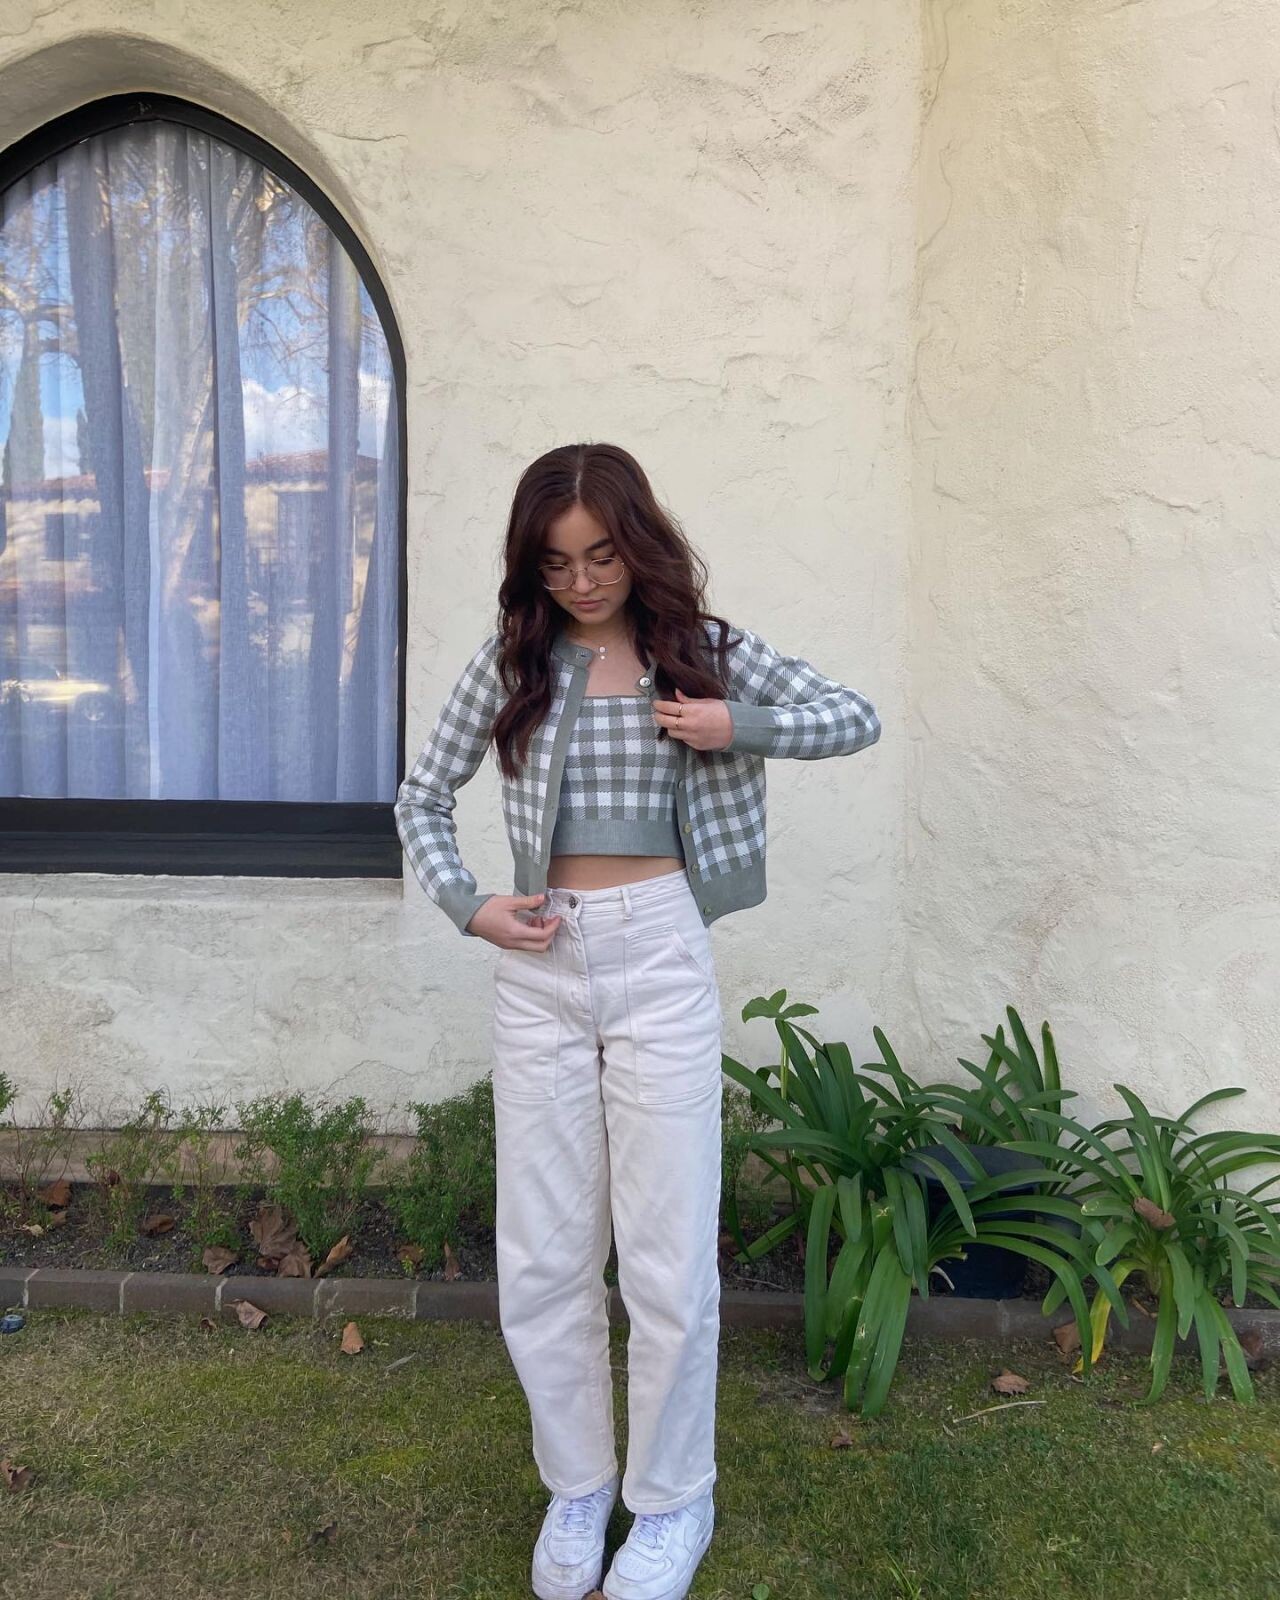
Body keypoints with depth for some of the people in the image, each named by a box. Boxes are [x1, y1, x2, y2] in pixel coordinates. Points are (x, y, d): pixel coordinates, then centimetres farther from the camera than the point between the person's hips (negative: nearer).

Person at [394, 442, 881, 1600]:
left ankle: (672, 1502, 31)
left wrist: (739, 726, -13)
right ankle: (578, 1485, 35)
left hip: (659, 959, -1)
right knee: (542, 1254, 11)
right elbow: (422, 796, 10)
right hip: (539, 968, 2)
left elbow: (857, 717, 3)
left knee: (668, 1253, 6)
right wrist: (467, 906, -5)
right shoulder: (511, 662, 3)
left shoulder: (700, 648, 2)